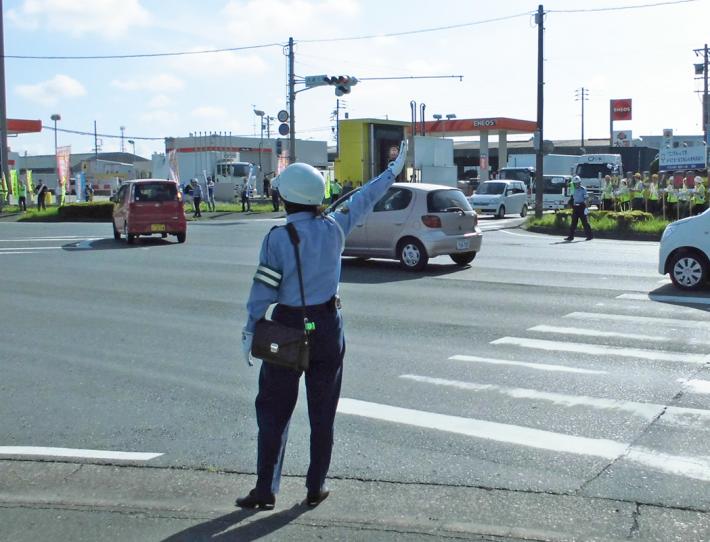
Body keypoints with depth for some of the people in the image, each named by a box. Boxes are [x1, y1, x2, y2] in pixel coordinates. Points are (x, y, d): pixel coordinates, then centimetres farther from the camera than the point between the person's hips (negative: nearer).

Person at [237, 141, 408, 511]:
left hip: (288, 329, -3)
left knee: (273, 411, 8)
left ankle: (266, 489, 9)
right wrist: (393, 172, 27)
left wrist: (250, 331, -5)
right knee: (322, 413, 11)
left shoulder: (277, 238, -13)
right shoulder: (333, 229, -3)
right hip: (327, 328, 3)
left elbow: (264, 289, -13)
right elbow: (362, 201, 12)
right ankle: (316, 487, 19)